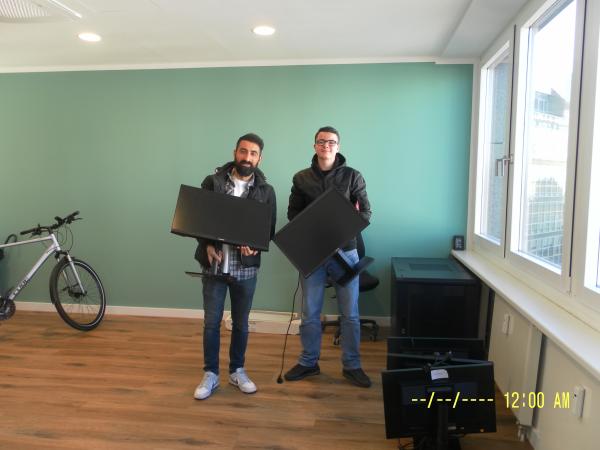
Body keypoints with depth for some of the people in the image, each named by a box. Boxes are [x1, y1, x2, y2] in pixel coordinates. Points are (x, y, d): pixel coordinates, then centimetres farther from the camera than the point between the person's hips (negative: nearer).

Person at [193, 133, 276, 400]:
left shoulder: (266, 191, 0)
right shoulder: (212, 182, -2)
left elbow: (269, 230, 2)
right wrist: (208, 245, -16)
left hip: (246, 267, 1)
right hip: (214, 264, 0)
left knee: (240, 323, 13)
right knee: (211, 322, 7)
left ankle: (237, 371, 31)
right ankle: (210, 374, 23)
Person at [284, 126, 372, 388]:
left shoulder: (352, 176, 0)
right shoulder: (301, 178, 5)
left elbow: (366, 214, -1)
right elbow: (293, 213, 7)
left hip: (345, 251, -1)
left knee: (350, 313, 7)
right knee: (309, 312, 10)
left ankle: (351, 365, 23)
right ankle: (308, 362, 28)